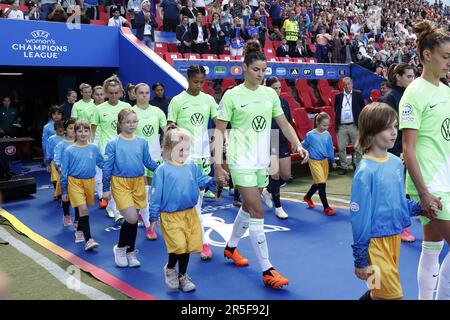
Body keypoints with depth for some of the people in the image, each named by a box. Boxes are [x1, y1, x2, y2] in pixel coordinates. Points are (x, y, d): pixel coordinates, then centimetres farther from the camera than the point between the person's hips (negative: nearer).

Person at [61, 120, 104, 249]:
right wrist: (64, 191, 1)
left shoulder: (93, 148, 1)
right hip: (74, 182, -3)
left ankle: (79, 231, 40)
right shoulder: (69, 150, -4)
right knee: (83, 209, -13)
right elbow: (64, 171, 0)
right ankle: (88, 239, -14)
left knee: (82, 209, 17)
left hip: (89, 182, 3)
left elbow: (102, 164, 11)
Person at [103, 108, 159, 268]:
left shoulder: (142, 142, 3)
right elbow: (107, 167, -3)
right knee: (131, 218, -13)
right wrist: (106, 189, -3)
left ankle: (130, 252, 26)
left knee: (133, 219, 10)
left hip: (138, 183, 4)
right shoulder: (113, 143, -6)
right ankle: (120, 248, 12)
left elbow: (148, 162, 8)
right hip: (120, 184, -3)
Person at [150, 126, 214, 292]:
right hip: (171, 216, -5)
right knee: (179, 246, -12)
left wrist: (215, 181, -10)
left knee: (187, 246, 11)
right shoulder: (162, 170, -10)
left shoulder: (192, 167, 4)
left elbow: (202, 180, 10)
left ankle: (182, 276, 32)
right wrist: (154, 217, -5)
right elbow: (156, 195, -8)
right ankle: (169, 268, 20)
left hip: (190, 214, 5)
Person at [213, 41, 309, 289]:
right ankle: (267, 270, -4)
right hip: (241, 160, -6)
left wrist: (298, 145, 0)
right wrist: (218, 164, -12)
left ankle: (231, 247, 40)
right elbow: (219, 130, -5)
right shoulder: (232, 95, -7)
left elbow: (284, 123, 14)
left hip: (262, 160, 6)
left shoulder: (270, 93, 7)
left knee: (249, 206, 17)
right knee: (257, 212, -10)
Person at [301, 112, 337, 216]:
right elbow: (304, 146, 1)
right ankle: (326, 207, -2)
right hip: (314, 161, -5)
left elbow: (330, 148, 8)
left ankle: (307, 197, 41)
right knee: (321, 183, -9)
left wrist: (333, 160, 12)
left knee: (319, 183, 16)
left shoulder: (327, 135, -1)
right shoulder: (310, 135, -14)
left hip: (325, 160, 5)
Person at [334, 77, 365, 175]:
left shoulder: (358, 94, 3)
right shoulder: (338, 96, 9)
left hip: (354, 125, -2)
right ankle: (344, 167, 14)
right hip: (341, 126, 2)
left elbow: (362, 108, 3)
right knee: (341, 148, 3)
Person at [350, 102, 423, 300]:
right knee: (391, 295, -1)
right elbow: (359, 218, -15)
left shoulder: (396, 162, 3)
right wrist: (360, 260, -12)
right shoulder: (366, 171, -18)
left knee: (380, 291, 18)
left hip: (395, 236, 7)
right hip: (375, 241, -7)